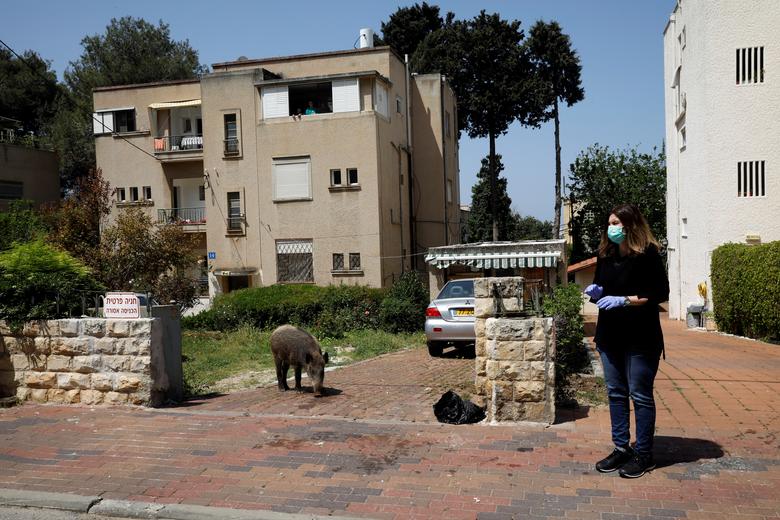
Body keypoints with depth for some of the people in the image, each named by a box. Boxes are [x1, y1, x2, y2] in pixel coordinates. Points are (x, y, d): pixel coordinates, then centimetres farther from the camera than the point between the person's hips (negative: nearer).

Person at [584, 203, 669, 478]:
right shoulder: (605, 255, 9)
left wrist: (623, 300, -21)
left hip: (640, 338, -6)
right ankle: (621, 448, 23)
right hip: (610, 336, 7)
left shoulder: (648, 254, -10)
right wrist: (596, 293, -4)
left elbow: (661, 293, -14)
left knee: (640, 395, 2)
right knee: (615, 393, 11)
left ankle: (643, 455, 13)